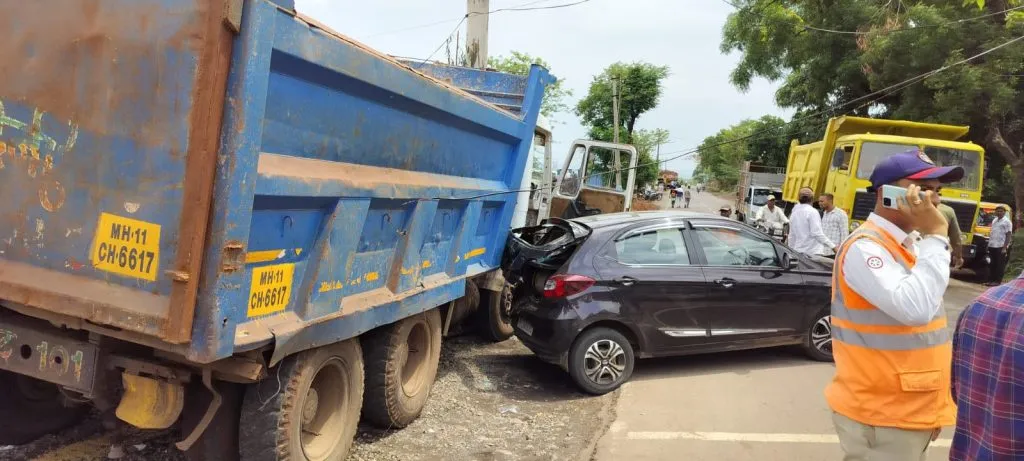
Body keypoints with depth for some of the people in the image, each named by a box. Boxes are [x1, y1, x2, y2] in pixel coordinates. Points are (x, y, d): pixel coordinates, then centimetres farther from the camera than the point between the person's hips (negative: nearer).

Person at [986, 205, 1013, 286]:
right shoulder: (994, 220, 15)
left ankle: (997, 281, 1)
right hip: (992, 246, 7)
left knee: (1000, 265, -2)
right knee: (992, 264, 9)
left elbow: (1009, 236, -10)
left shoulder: (1007, 222, -6)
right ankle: (991, 280, 15)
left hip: (1001, 247, -7)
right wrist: (989, 244, 15)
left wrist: (1004, 247, -17)